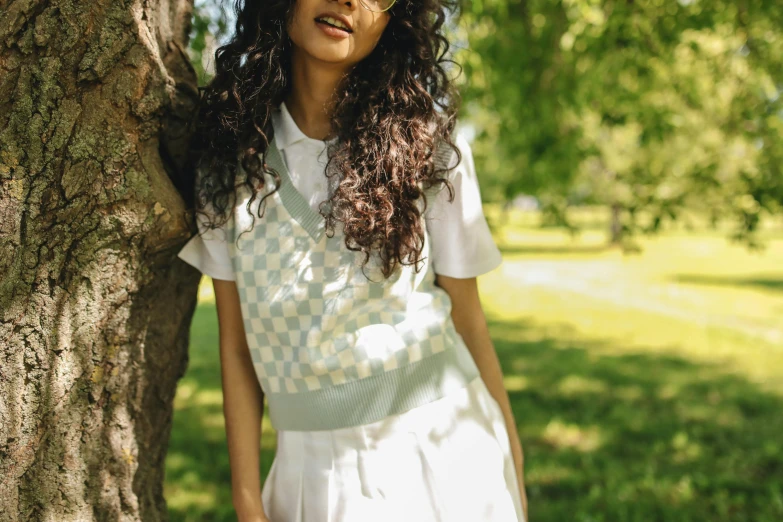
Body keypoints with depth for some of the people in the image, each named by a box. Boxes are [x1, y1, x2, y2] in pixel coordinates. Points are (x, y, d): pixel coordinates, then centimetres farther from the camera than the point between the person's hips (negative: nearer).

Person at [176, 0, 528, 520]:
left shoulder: (428, 141, -5)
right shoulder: (230, 150, -2)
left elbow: (467, 319, -2)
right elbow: (236, 342, -2)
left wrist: (513, 470, 1)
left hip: (441, 447, 0)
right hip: (314, 470, 1)